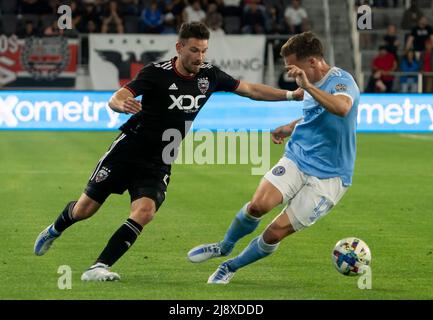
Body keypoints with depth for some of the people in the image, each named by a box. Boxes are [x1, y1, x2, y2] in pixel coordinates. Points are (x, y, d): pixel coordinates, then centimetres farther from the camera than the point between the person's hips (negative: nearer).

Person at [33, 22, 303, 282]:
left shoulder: (209, 75, -2)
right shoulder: (157, 73, -17)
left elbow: (250, 89, 10)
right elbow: (116, 98, -26)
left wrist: (291, 95, 4)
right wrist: (123, 104, -51)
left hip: (157, 164, 4)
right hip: (127, 151, -4)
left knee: (144, 212, -22)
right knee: (85, 209, 4)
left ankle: (99, 267, -17)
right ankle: (54, 231, 39)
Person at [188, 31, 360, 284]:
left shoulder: (342, 81, -16)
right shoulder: (313, 84, 11)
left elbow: (341, 108, -41)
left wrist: (307, 86, -47)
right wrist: (291, 128, 20)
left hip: (327, 177, -6)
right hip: (296, 159, 6)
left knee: (276, 233, -9)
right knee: (259, 204, -21)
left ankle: (231, 267, 14)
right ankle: (225, 247, 4)